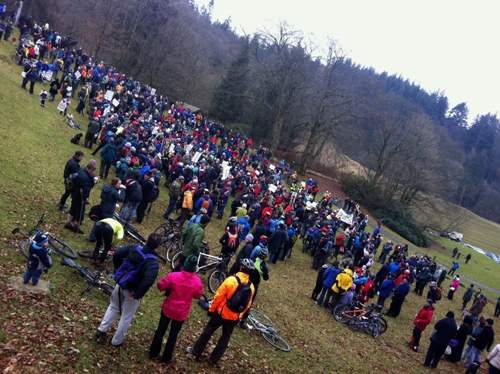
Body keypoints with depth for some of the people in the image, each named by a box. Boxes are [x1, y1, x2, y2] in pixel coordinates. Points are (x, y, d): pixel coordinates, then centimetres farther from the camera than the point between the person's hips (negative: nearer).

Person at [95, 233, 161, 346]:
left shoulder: (133, 248, -11)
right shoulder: (153, 263, -26)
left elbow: (117, 253, -8)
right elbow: (148, 281, -37)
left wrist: (118, 269, 6)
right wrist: (137, 295, -23)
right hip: (132, 291, -5)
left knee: (113, 307, 30)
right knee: (126, 317, 16)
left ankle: (101, 330, 35)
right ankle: (117, 341, 31)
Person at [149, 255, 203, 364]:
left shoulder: (173, 276, -23)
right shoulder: (197, 281, -19)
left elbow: (160, 286, -11)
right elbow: (197, 296, -3)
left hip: (168, 309, 0)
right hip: (181, 313, 0)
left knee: (160, 330, 21)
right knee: (173, 334, 19)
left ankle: (153, 353, 34)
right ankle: (166, 358, 31)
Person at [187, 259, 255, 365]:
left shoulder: (231, 280, -21)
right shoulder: (251, 287, -9)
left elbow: (218, 296, -16)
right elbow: (248, 305, 2)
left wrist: (211, 309, -3)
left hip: (221, 313, -3)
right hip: (235, 317, 3)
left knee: (207, 331, 16)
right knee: (225, 338, 18)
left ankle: (196, 352, 27)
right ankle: (213, 359, 27)